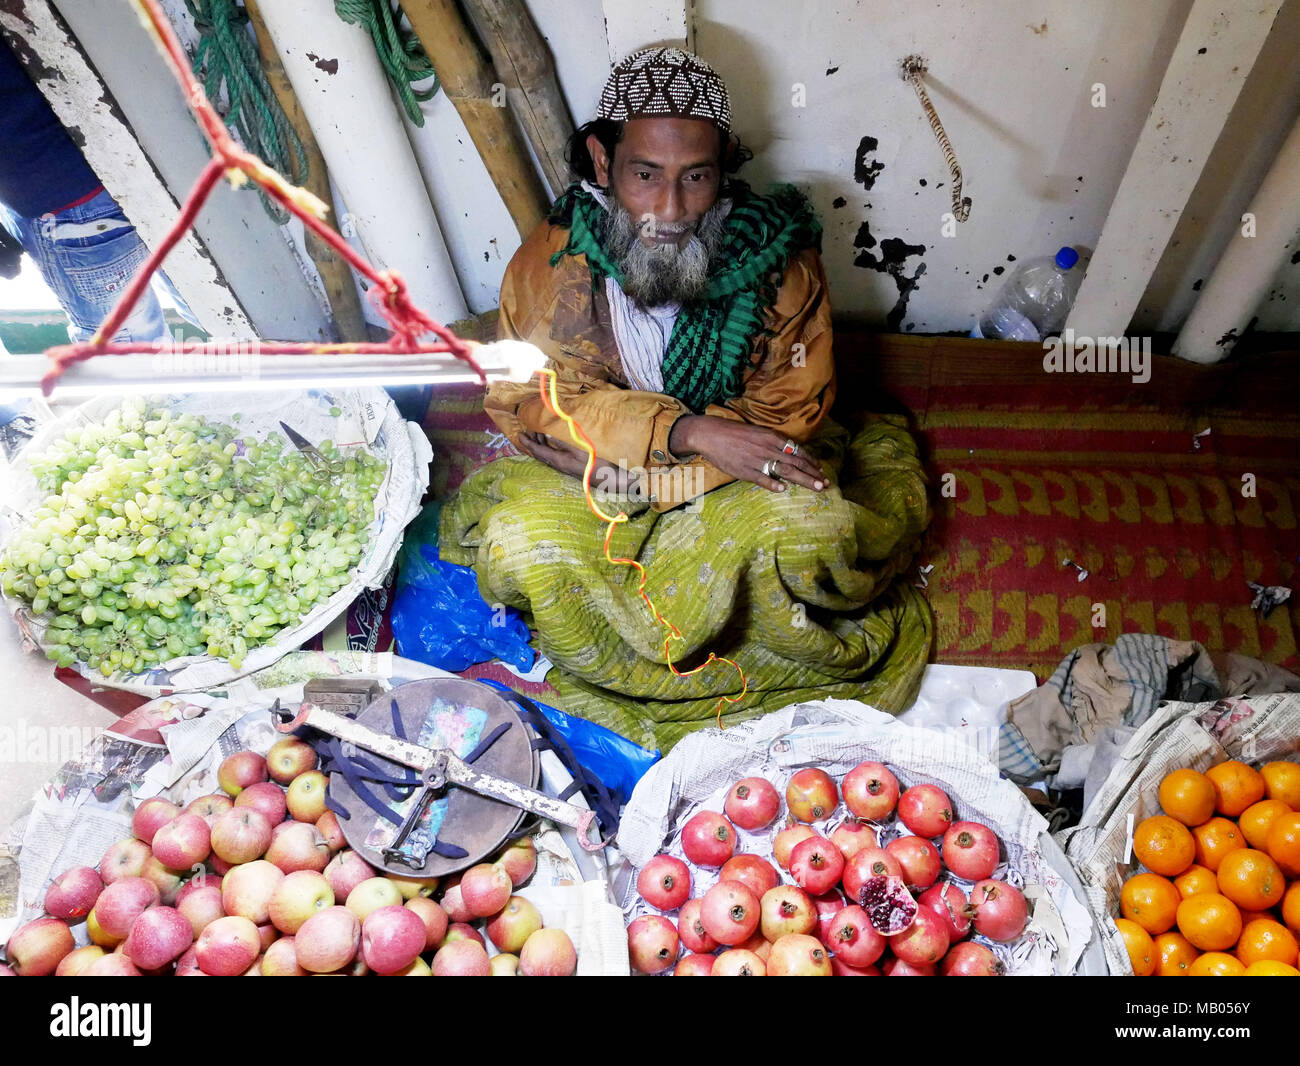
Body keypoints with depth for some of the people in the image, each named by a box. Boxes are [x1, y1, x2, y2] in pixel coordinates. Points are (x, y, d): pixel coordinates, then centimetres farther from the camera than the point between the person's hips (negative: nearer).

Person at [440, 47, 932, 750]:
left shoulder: (778, 259, -14)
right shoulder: (550, 263, -12)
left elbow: (786, 420, -14)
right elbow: (531, 403, -14)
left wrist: (625, 464, -22)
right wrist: (688, 431, -29)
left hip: (738, 478, -1)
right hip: (596, 479, 2)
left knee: (808, 527, -33)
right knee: (515, 542, -28)